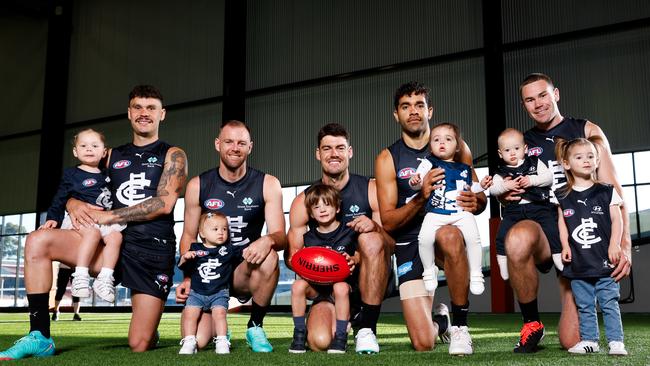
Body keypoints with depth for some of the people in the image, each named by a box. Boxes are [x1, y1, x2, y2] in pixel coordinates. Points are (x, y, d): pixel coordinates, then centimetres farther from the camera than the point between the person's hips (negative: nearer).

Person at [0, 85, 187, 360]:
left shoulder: (172, 156, 5)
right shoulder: (112, 156, 18)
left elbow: (164, 203, -10)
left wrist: (108, 216, -13)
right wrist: (74, 205, -8)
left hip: (153, 251, -4)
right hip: (113, 242, 4)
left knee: (139, 346, -8)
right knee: (38, 241, -19)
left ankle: (150, 332, 33)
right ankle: (40, 338, -14)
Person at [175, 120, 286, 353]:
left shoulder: (267, 185, -3)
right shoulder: (198, 186, 0)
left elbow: (280, 236, -10)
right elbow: (189, 236, 7)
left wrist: (268, 240, -35)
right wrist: (188, 277, -8)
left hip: (247, 271, -1)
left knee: (269, 256, -35)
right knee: (194, 341, -17)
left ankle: (255, 327, -10)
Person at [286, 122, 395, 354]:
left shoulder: (371, 190, -3)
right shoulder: (303, 202, 2)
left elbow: (393, 244, -6)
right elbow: (291, 255, 4)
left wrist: (375, 227, -28)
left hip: (370, 281, -1)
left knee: (371, 239, -32)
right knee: (319, 342, -27)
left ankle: (366, 327, -19)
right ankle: (341, 323, 14)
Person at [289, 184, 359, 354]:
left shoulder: (348, 233, -3)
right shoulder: (309, 238, 4)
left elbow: (359, 256, 2)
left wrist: (353, 261, -20)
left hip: (341, 281, -3)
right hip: (317, 285, 3)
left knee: (341, 288, -38)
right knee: (298, 285, -28)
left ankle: (341, 335, -20)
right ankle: (299, 332, -11)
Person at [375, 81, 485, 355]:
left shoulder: (455, 146, 6)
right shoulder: (388, 159, 2)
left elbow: (479, 197, 10)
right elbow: (388, 221, -4)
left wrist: (475, 202, -16)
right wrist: (421, 198, -21)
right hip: (410, 242, 0)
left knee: (449, 237, -41)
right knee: (423, 344, -12)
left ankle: (459, 326, -20)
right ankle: (437, 320, 27)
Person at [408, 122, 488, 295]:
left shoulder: (464, 168, 20)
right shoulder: (429, 163, 10)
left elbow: (470, 188, 31)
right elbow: (419, 181, -1)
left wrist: (481, 186, 13)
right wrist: (414, 182, -23)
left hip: (462, 211, 2)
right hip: (436, 213, -2)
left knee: (473, 238, -21)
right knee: (425, 238, -25)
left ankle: (476, 274, -1)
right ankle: (429, 270, 1)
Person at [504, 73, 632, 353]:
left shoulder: (587, 132, 6)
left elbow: (613, 191, 0)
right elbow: (513, 199, 19)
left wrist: (624, 243, -12)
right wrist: (505, 195, -7)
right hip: (540, 231, 1)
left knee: (572, 341, -10)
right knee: (517, 238, -39)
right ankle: (531, 325, -15)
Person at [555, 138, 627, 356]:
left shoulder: (606, 192, 1)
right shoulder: (563, 197, 5)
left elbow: (616, 220, 0)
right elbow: (562, 223, 9)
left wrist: (614, 245, -10)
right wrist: (565, 246, -2)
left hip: (604, 260, -2)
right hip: (578, 262, 2)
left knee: (609, 303, 0)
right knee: (584, 305, 10)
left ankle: (616, 341, 7)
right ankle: (589, 341, 20)